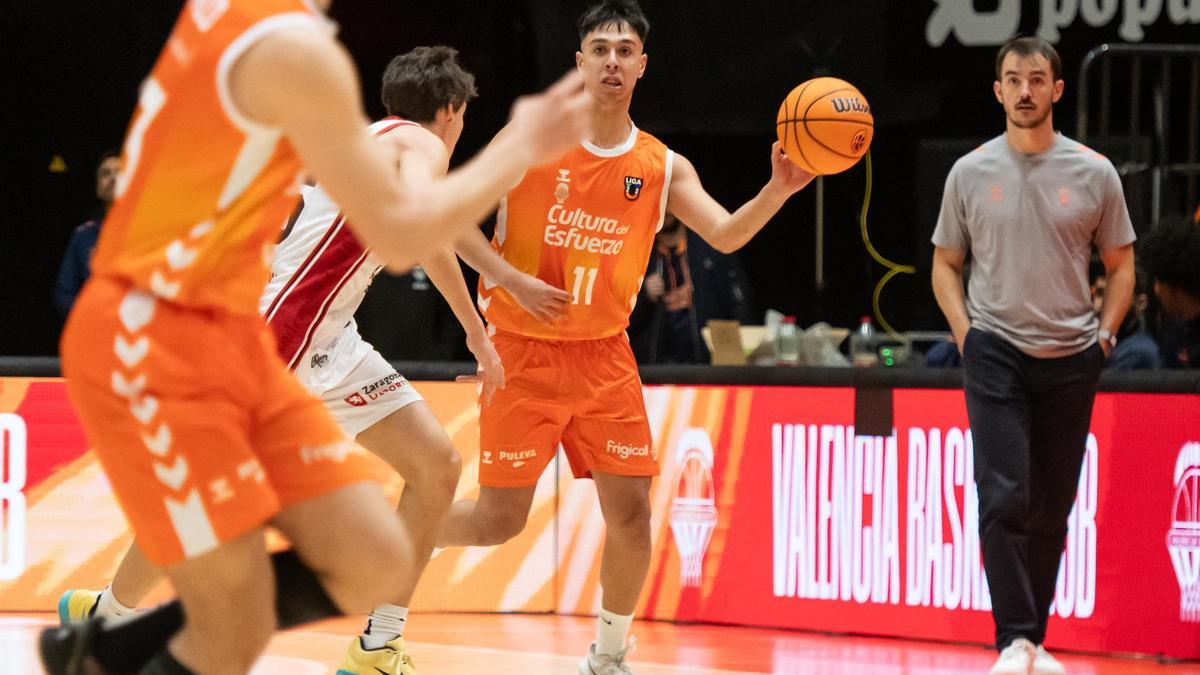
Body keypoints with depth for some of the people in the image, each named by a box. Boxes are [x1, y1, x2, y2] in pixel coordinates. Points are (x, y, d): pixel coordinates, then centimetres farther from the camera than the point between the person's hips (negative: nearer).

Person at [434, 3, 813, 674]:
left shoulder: (664, 168, 3)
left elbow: (726, 234, -9)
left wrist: (777, 191, -27)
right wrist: (505, 275, -16)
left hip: (604, 357, 3)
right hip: (524, 353, -3)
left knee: (632, 514, -4)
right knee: (500, 519, -5)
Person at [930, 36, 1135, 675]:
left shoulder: (1094, 173, 2)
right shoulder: (970, 173, 3)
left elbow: (1120, 264, 11)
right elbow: (945, 263, 12)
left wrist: (1104, 335, 0)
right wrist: (964, 331, -1)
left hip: (1071, 358, 1)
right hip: (995, 353, -1)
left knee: (1052, 509, 7)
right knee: (1005, 497, -14)